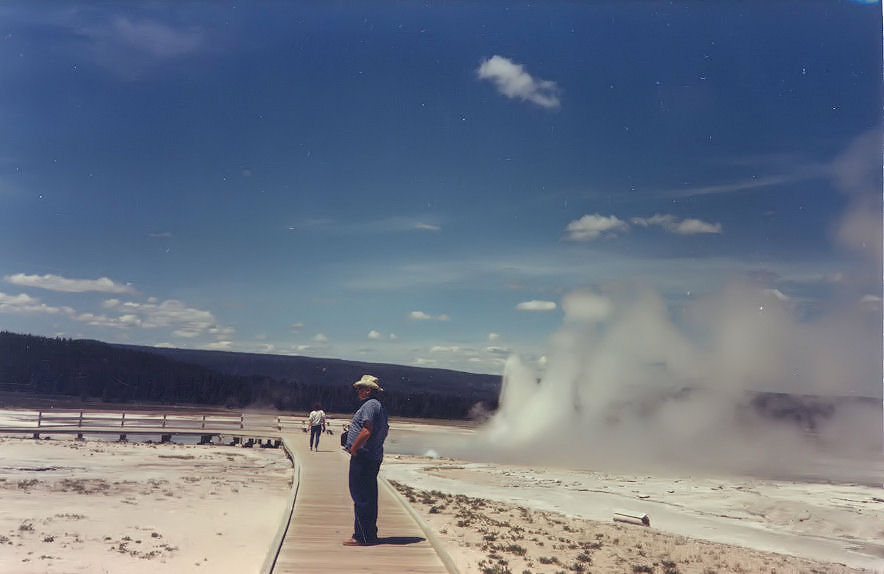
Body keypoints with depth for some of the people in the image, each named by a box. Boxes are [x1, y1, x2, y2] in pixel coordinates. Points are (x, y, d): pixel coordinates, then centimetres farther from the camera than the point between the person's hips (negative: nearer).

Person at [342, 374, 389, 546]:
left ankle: (362, 537, -3)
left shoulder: (369, 405, -15)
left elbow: (367, 431, -25)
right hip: (375, 457, 10)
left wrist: (353, 449, -16)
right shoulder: (381, 406, 17)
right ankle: (371, 534, 20)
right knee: (369, 496, 14)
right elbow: (385, 429, 26)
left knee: (360, 496, -6)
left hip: (362, 456, -10)